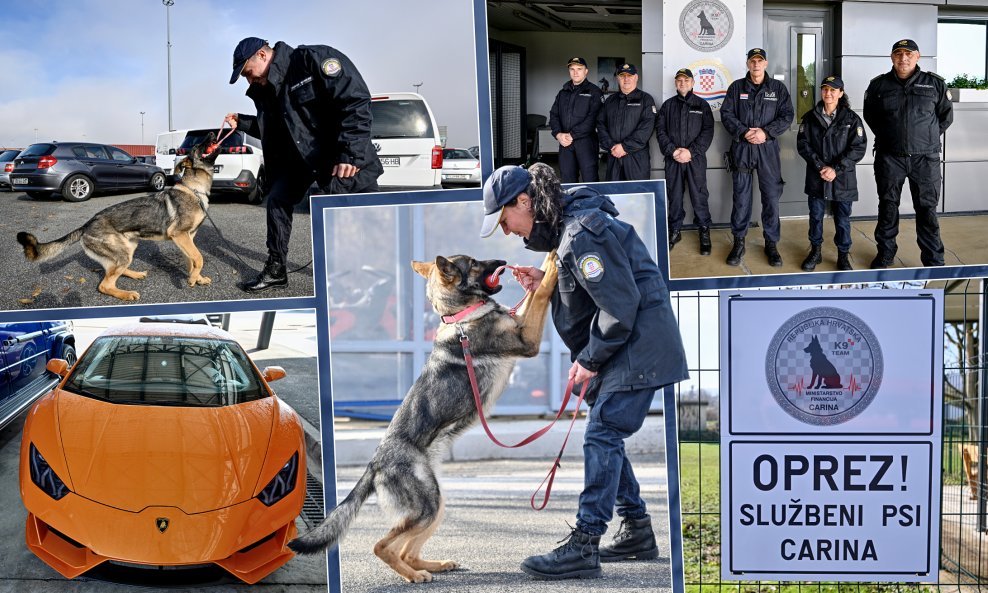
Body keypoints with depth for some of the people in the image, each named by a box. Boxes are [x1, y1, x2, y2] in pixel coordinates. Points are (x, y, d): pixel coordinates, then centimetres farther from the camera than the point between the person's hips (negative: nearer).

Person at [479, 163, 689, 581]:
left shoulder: (582, 232, -21)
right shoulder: (565, 227, 11)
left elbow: (620, 304, -22)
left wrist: (589, 359, -13)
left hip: (639, 345, -10)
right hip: (622, 345, 10)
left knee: (602, 435, -12)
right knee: (606, 434, 13)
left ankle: (583, 546, -9)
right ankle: (637, 531, 24)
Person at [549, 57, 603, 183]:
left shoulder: (594, 92, 1)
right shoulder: (563, 93, 19)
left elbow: (592, 119, -10)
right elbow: (553, 115, 12)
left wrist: (572, 135, -15)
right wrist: (558, 134, -7)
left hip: (585, 141, -5)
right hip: (565, 142, 5)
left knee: (589, 180, -9)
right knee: (567, 179, 6)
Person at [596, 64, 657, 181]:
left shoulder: (646, 99, 3)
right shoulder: (610, 100, 18)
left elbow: (647, 126, -9)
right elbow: (601, 124, 10)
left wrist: (625, 146, -14)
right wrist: (611, 146, -6)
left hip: (637, 156, -4)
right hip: (613, 156, 4)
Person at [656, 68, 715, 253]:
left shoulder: (702, 105, 6)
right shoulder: (667, 105, 11)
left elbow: (708, 131, -2)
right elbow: (660, 130, 4)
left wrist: (691, 151, -13)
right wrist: (672, 150, -10)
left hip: (695, 159, -2)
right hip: (672, 159, 2)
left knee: (699, 196, -3)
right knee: (674, 196, 7)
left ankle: (704, 232, 6)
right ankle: (674, 231, 19)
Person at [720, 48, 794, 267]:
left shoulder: (778, 88, 6)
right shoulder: (736, 87, 6)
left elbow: (787, 116, 0)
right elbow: (726, 114, 0)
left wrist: (766, 132, -14)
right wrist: (744, 132, -14)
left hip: (768, 148, 0)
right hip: (741, 148, 0)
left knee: (771, 197, 2)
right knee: (741, 197, 4)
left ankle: (771, 243, 12)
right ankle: (739, 242, 13)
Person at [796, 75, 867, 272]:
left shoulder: (851, 119, -3)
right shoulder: (810, 117, 3)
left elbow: (858, 148, -7)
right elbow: (802, 144, -1)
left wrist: (836, 169, -15)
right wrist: (819, 166, -13)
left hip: (843, 178, -2)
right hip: (816, 177, 2)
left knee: (842, 218, 6)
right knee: (816, 215, 10)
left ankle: (843, 255, 19)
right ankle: (816, 251, 25)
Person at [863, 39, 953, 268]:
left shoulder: (935, 84, 1)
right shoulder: (879, 85, 3)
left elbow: (946, 116, 10)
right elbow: (870, 115, 16)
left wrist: (928, 138, 7)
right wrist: (886, 137, 11)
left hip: (925, 158, -1)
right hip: (889, 157, 1)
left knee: (927, 210, 2)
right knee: (887, 207, 9)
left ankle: (934, 262, 9)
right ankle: (885, 254, 22)